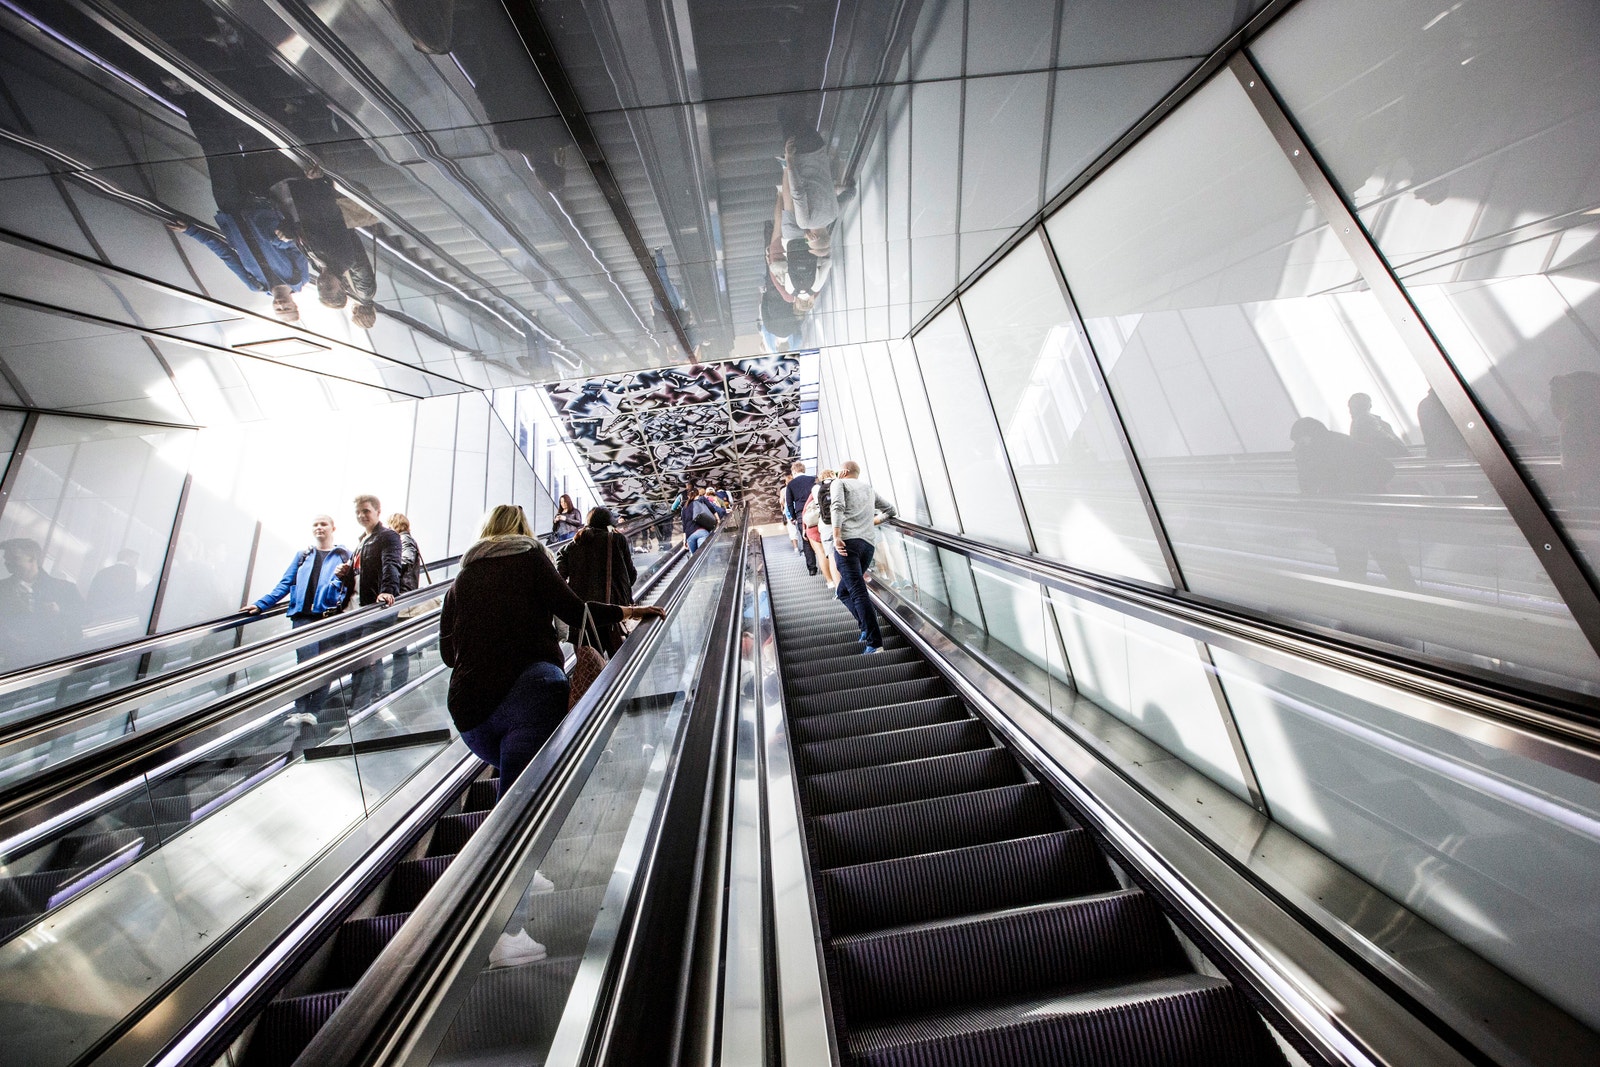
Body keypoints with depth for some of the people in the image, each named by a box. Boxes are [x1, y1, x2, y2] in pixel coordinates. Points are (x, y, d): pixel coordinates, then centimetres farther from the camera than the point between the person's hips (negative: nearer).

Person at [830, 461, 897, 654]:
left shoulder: (839, 483, 12)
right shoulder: (868, 488, 28)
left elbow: (838, 506, -9)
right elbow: (890, 510, 31)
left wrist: (836, 536, -16)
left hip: (848, 541, -6)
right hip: (869, 544, 6)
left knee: (858, 593, -10)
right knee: (844, 590, 19)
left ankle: (875, 643, -13)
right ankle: (868, 626, 8)